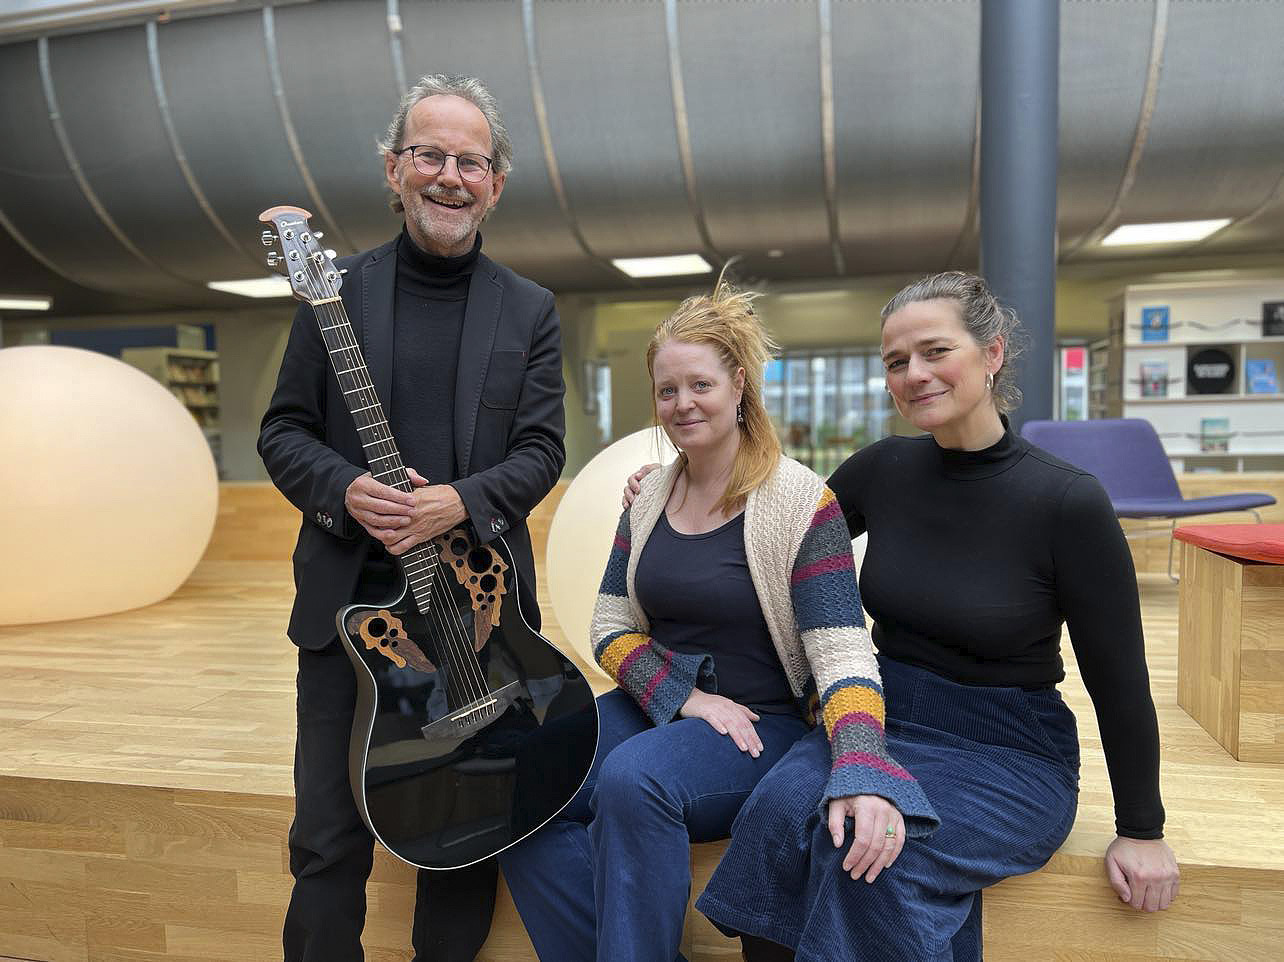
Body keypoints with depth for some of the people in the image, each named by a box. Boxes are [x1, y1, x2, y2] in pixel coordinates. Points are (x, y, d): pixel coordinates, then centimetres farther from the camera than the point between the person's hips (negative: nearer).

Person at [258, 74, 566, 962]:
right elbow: (283, 430, 5)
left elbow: (541, 450, 0)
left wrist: (460, 502, -18)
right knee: (330, 838, 8)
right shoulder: (336, 291, 5)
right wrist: (343, 489, -15)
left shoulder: (530, 310, 5)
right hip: (349, 598, 0)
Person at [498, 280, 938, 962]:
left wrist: (861, 775, -34)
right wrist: (685, 697, -11)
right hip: (653, 705, 5)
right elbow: (611, 626, 7)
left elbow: (842, 655, -17)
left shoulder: (801, 502, -10)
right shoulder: (649, 498, 7)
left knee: (633, 778, -34)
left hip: (761, 723, -5)